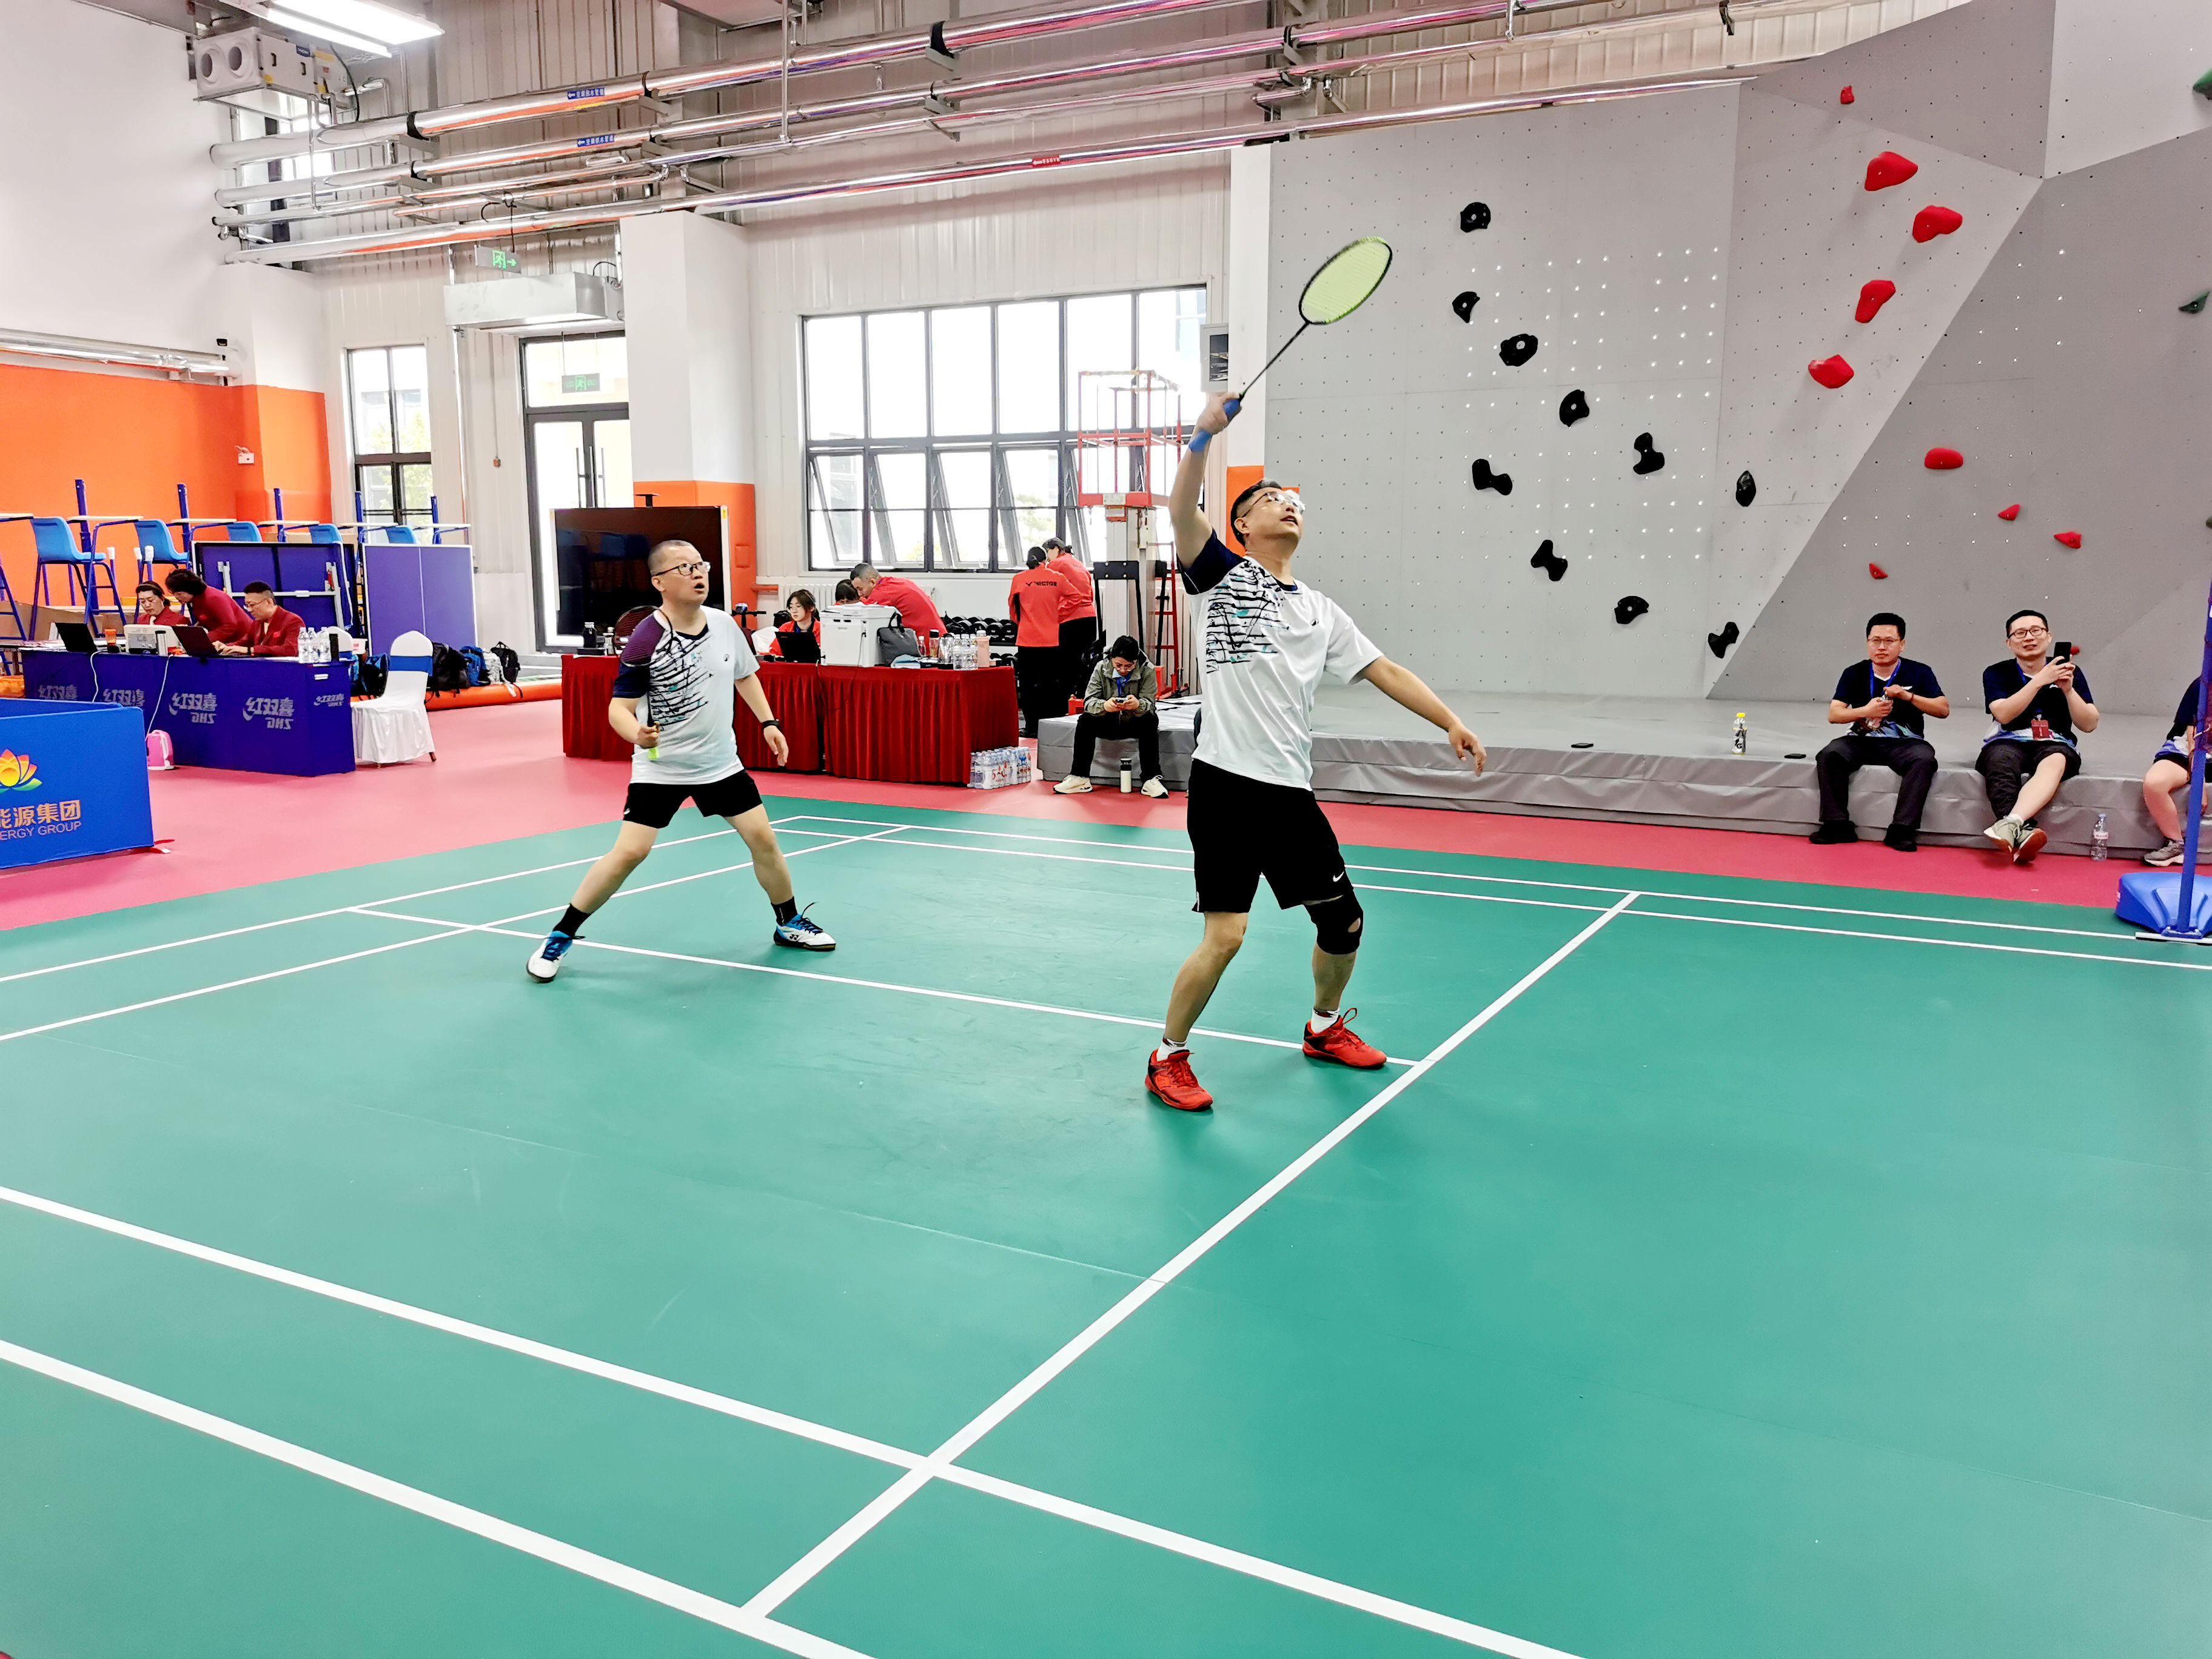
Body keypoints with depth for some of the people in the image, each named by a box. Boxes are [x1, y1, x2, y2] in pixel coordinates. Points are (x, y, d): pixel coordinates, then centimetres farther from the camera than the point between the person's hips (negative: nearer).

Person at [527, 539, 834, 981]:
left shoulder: (725, 625, -4)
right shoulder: (646, 640, -20)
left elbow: (745, 675, 15)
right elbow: (620, 708, -18)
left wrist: (768, 723, 8)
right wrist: (637, 733, -39)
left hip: (721, 763, 5)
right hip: (660, 767, -5)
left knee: (763, 838, 4)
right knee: (628, 853, -11)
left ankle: (790, 923, 26)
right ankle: (560, 936, 5)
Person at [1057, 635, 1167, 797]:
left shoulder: (1147, 670, -15)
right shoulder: (1101, 668, -11)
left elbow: (1149, 704, -22)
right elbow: (1089, 701, -17)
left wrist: (1138, 705, -48)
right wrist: (1104, 706, -42)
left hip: (1135, 723, -1)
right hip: (1109, 722, 1)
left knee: (1150, 721, -33)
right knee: (1085, 721, -25)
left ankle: (1151, 779, -32)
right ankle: (1079, 777, -22)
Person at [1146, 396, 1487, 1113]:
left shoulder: (1320, 612, 16)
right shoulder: (1225, 574, 3)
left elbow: (1384, 670, 15)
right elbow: (1182, 512, -14)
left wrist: (1451, 721, 5)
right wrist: (1203, 437, -25)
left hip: (1291, 792, 6)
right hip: (1226, 784, -6)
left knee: (1344, 923, 11)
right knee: (1225, 935, -11)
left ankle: (1325, 1028, 39)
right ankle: (1168, 1058, 10)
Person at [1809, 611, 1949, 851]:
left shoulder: (1919, 672, 5)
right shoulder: (1854, 674, 7)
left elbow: (1944, 710, -3)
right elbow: (1833, 715, 0)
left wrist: (1909, 696, -17)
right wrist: (1865, 711, -18)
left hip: (1905, 743, -1)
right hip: (1863, 740, 1)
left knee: (1924, 759, -34)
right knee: (1830, 755, -28)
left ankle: (1901, 829, -31)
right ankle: (1837, 824, -23)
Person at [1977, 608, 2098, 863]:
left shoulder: (2070, 672, 12)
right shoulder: (1997, 673, 8)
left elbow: (2089, 725, 6)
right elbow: (2003, 714, -11)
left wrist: (2068, 689, -9)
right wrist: (2040, 679, -16)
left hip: (2055, 744, 1)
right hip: (2008, 743, -1)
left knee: (2055, 761, -37)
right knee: (2000, 764, -38)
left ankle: (2010, 824, -58)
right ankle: (2022, 833, -59)